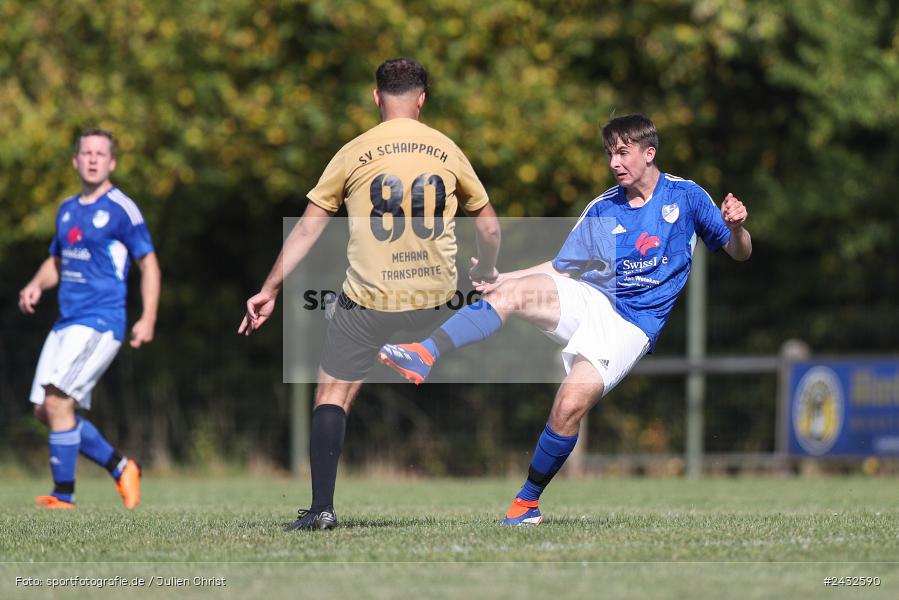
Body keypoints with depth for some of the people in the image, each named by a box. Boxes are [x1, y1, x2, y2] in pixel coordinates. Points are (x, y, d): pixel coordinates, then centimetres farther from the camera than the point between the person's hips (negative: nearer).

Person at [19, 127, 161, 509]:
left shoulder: (121, 209, -7)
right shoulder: (67, 210, 15)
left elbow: (148, 264, -5)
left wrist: (148, 320, -12)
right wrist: (36, 285, 5)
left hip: (100, 323, -8)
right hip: (66, 322, 8)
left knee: (57, 400, -19)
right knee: (45, 411, 5)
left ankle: (63, 496, -13)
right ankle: (120, 467, 20)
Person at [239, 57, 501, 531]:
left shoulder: (354, 154, -3)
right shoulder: (447, 150, 3)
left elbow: (308, 227, -2)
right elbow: (488, 227, 11)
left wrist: (269, 291, 3)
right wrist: (485, 274, 31)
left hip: (370, 300, -2)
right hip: (436, 296, 2)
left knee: (331, 394, 6)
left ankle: (322, 507, -2)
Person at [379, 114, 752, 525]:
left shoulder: (685, 196, 4)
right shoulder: (602, 209, 14)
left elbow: (739, 253, 6)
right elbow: (563, 267, 16)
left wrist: (736, 228, -17)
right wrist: (501, 278, 4)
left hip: (631, 327, -4)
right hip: (589, 300, 4)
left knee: (571, 403, -24)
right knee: (512, 292, -27)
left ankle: (528, 501, -8)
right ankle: (425, 356, -42)